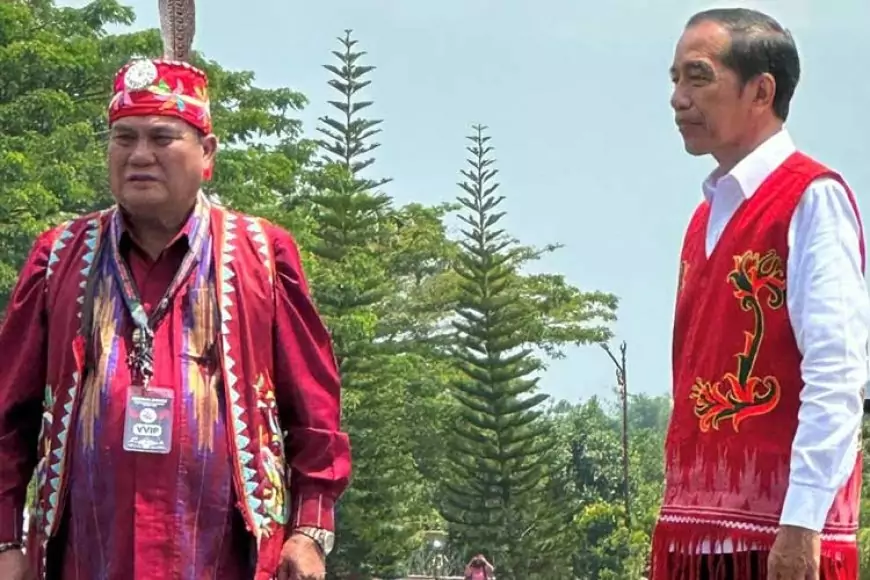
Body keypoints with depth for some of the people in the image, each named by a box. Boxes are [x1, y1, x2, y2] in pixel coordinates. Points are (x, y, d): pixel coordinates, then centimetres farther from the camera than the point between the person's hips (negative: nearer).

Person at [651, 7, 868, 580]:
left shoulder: (812, 198, -6)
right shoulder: (709, 217, 18)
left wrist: (802, 523, -21)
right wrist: (679, 520, 13)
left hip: (781, 532, -8)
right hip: (696, 527, 8)